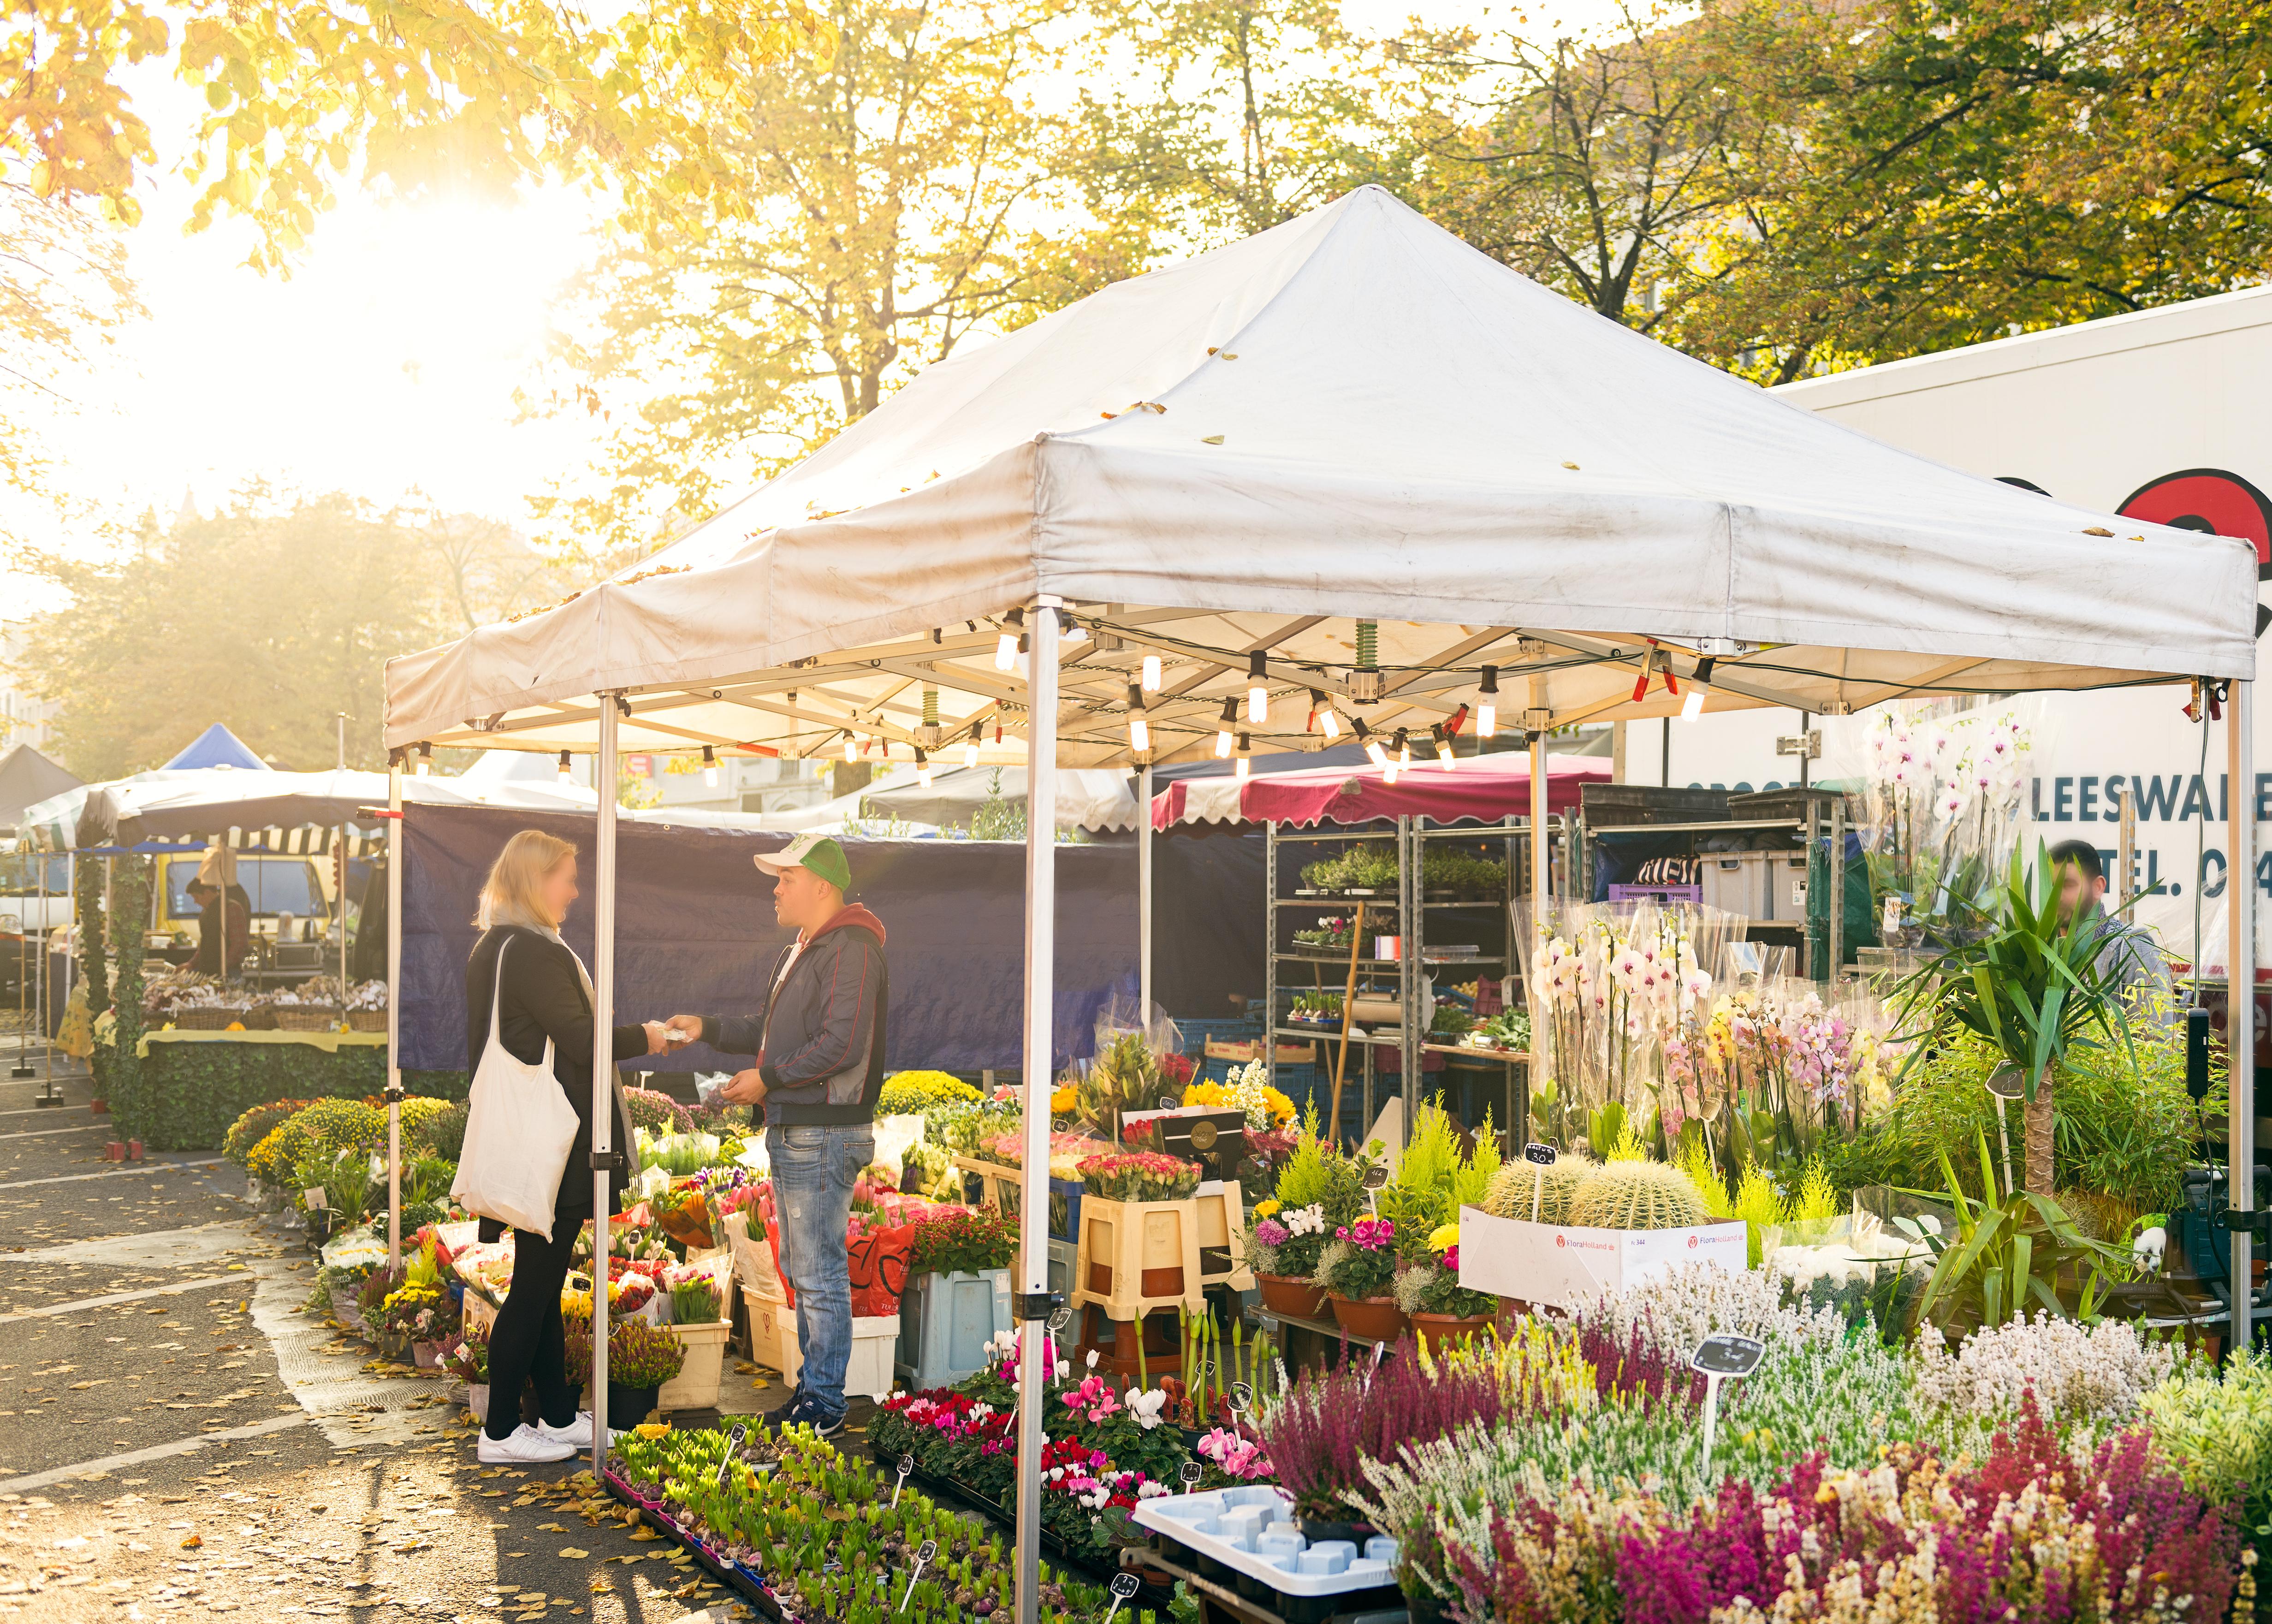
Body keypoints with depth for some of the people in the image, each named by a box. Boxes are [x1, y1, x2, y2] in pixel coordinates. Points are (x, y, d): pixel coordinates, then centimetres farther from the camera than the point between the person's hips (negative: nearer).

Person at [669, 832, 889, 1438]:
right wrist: (708, 1028, 15)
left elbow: (843, 1045, -24)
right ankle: (813, 1383, 26)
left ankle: (825, 1402, 2)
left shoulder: (851, 951, -15)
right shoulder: (795, 954, 19)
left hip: (825, 1138, -11)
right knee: (800, 1269, 17)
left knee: (821, 1275, -5)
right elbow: (771, 1030, 26)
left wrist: (768, 1079, -18)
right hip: (790, 1134, 11)